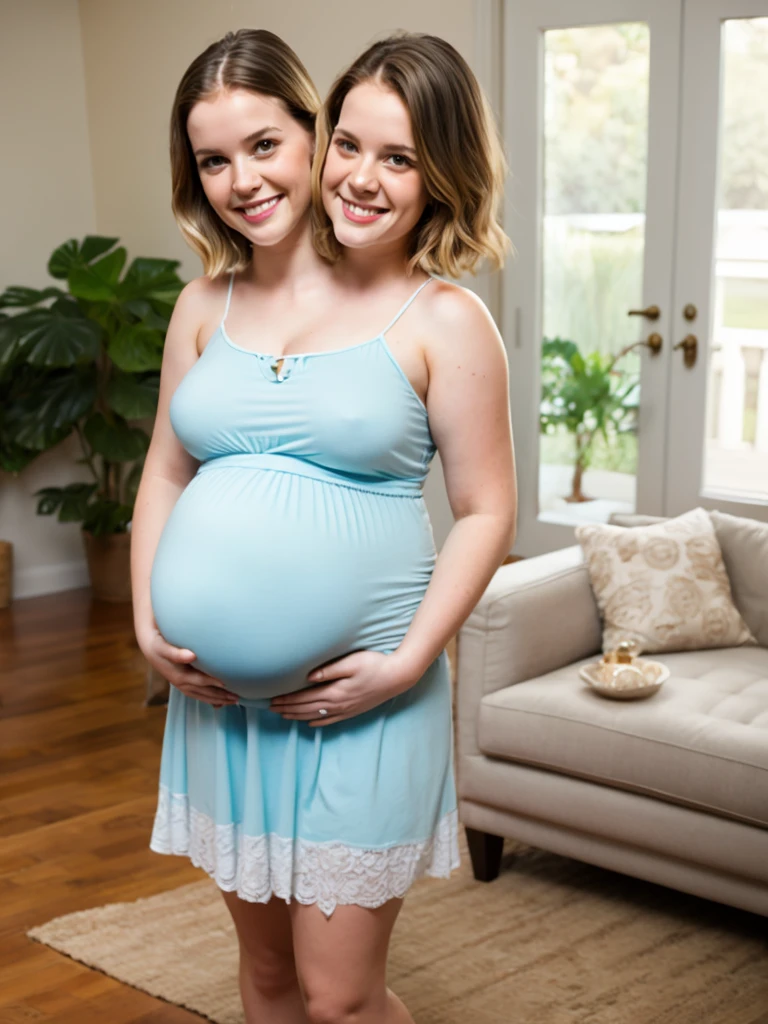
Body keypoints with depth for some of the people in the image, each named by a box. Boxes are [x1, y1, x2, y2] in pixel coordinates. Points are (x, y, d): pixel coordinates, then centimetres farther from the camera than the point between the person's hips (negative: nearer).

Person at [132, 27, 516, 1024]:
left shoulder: (443, 320, -6)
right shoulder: (209, 304, 6)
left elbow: (486, 511, -6)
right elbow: (165, 474, 12)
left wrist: (409, 660, -14)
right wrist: (148, 623, 1)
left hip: (361, 696, -4)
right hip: (218, 693, 4)